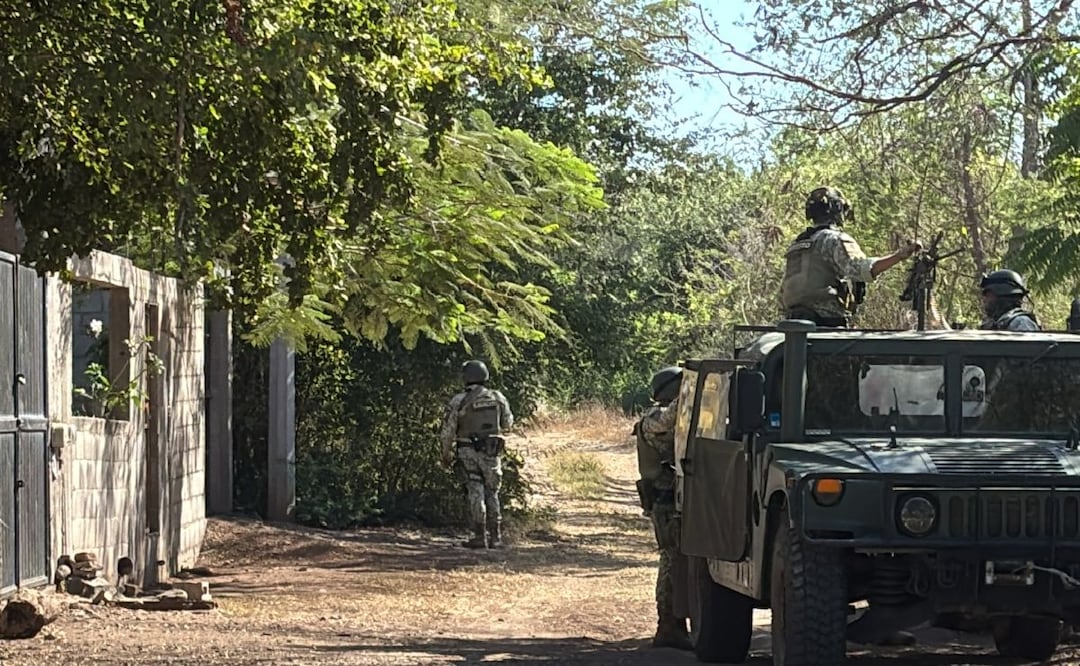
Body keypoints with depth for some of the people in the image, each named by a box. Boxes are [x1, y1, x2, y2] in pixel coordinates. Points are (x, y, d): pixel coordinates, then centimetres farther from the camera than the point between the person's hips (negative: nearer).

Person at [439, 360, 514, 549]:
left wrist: (446, 454, 10)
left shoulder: (458, 401, -8)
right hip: (492, 452, 2)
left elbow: (447, 431, -4)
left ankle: (480, 536, -5)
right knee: (492, 493, 12)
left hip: (468, 451, -2)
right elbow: (507, 423, 14)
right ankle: (495, 537, 11)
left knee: (475, 492, 2)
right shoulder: (497, 397, 0)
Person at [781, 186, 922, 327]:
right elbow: (863, 269, -24)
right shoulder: (835, 239, -5)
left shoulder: (796, 244, 21)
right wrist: (901, 254, -27)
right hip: (827, 323, -8)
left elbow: (783, 292, 22)